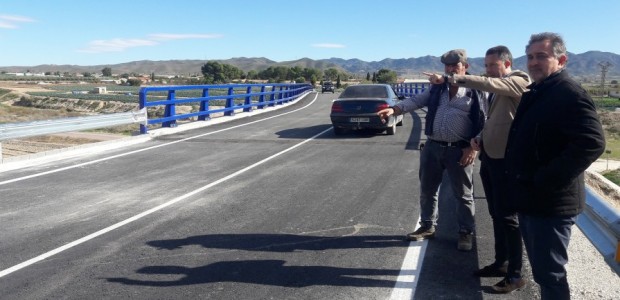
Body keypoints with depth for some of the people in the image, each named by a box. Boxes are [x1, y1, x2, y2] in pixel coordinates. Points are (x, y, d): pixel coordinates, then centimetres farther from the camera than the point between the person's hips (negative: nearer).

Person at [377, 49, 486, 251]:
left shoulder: (477, 92, -4)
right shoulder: (437, 88, 10)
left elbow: (484, 122, -6)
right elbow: (416, 101, 1)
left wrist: (474, 147, -14)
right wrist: (394, 110, -15)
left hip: (459, 150, -5)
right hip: (432, 147, 5)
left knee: (463, 194, 7)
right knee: (427, 190, 14)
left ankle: (466, 232, 23)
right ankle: (427, 226, 31)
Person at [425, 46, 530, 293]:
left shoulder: (518, 81, -9)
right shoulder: (496, 89, 17)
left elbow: (487, 84, -28)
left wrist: (449, 79, -32)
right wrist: (480, 139, 7)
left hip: (505, 159, -8)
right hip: (489, 157, 9)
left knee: (508, 217, -3)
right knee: (496, 215, 15)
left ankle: (515, 274, 7)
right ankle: (501, 263, 26)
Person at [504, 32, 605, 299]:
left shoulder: (570, 94, -17)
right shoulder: (535, 93, 14)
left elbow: (592, 143, -29)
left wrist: (546, 180, -26)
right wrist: (522, 184, 13)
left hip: (549, 201, -9)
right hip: (531, 198, 10)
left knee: (549, 273, 1)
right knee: (541, 269, 21)